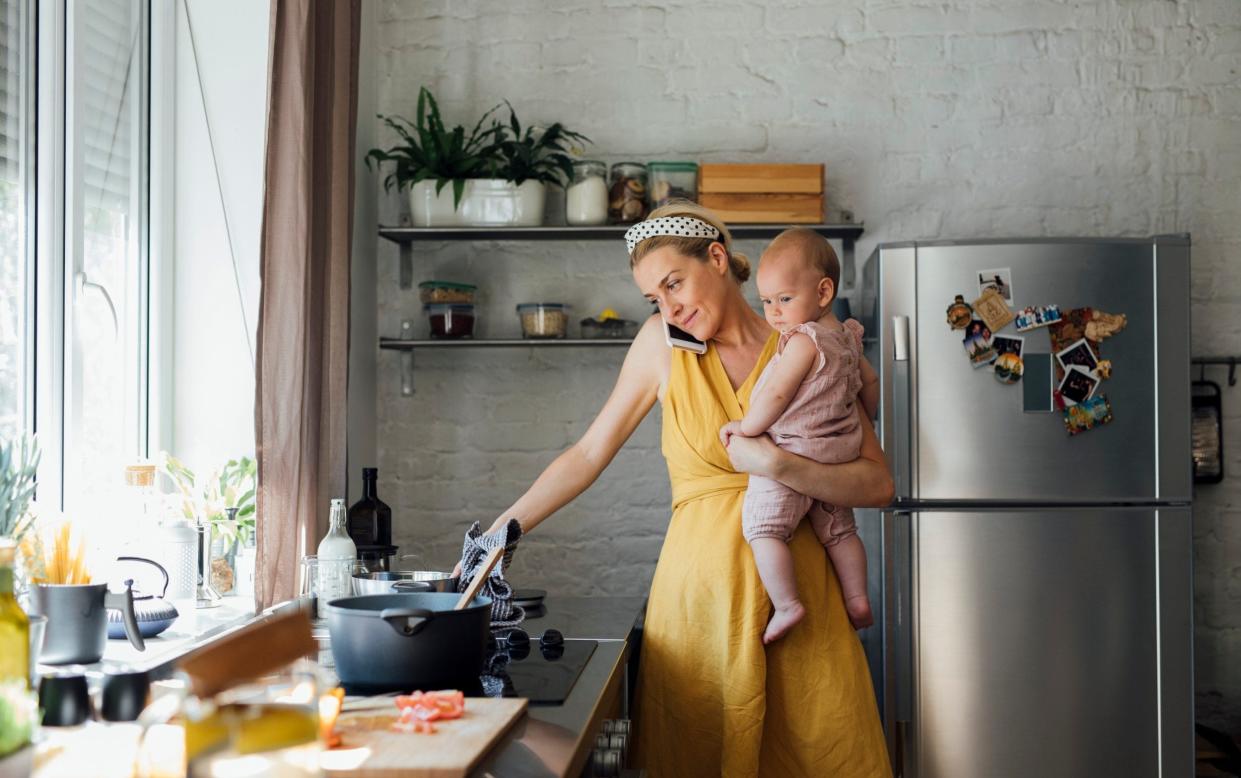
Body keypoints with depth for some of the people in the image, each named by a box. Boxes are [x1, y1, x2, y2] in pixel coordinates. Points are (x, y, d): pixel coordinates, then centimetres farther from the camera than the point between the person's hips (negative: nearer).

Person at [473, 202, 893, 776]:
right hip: (700, 584, 0)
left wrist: (777, 466, -16)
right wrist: (502, 529, 3)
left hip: (795, 587, 0)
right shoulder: (664, 343, 5)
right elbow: (590, 453, 8)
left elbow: (878, 485, -2)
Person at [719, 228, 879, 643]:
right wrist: (861, 422, 38)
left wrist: (745, 426, -9)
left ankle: (787, 606, -12)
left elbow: (776, 395, -21)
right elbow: (870, 382, 23)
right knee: (839, 531, 20)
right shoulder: (846, 337, 11)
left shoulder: (803, 340, -17)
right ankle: (857, 599, 21)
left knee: (762, 529, -8)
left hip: (794, 455, -10)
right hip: (838, 453, 10)